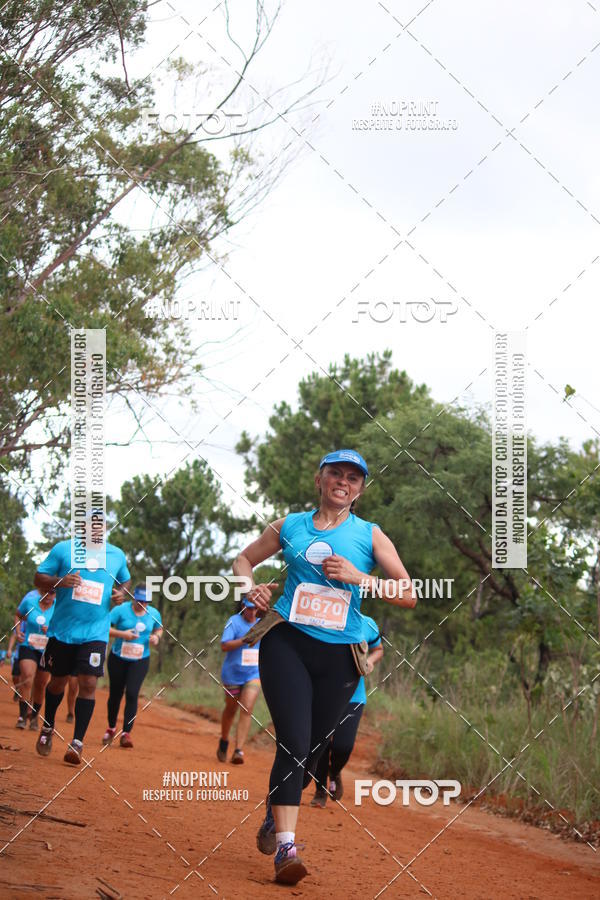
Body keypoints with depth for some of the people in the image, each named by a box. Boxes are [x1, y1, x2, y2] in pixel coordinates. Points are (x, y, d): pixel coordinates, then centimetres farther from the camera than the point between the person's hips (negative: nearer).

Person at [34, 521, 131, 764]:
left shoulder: (117, 555, 6)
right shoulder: (63, 549, -1)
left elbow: (125, 580, 23)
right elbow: (38, 579, -1)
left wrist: (122, 592, 0)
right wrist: (59, 582, -21)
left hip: (95, 633, 0)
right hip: (62, 630, 0)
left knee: (88, 683, -12)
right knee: (58, 681, 12)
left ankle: (77, 743, -8)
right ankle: (47, 728, 37)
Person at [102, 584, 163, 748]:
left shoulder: (154, 614, 1)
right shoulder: (121, 610, -10)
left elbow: (159, 629, 19)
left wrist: (156, 636, -5)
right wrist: (122, 634, -24)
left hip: (140, 661, 0)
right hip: (118, 659, 0)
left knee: (132, 694, -15)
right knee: (115, 694, 10)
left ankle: (126, 733, -14)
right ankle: (111, 728, 34)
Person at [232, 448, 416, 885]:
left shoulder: (370, 535, 7)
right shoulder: (289, 527, 10)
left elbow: (408, 595, 1)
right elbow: (244, 560, 23)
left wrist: (357, 577, -12)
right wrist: (252, 587, 2)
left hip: (339, 656, 1)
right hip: (287, 642, -1)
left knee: (310, 750, 7)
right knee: (293, 743, -16)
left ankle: (275, 817, 33)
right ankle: (286, 847, -19)